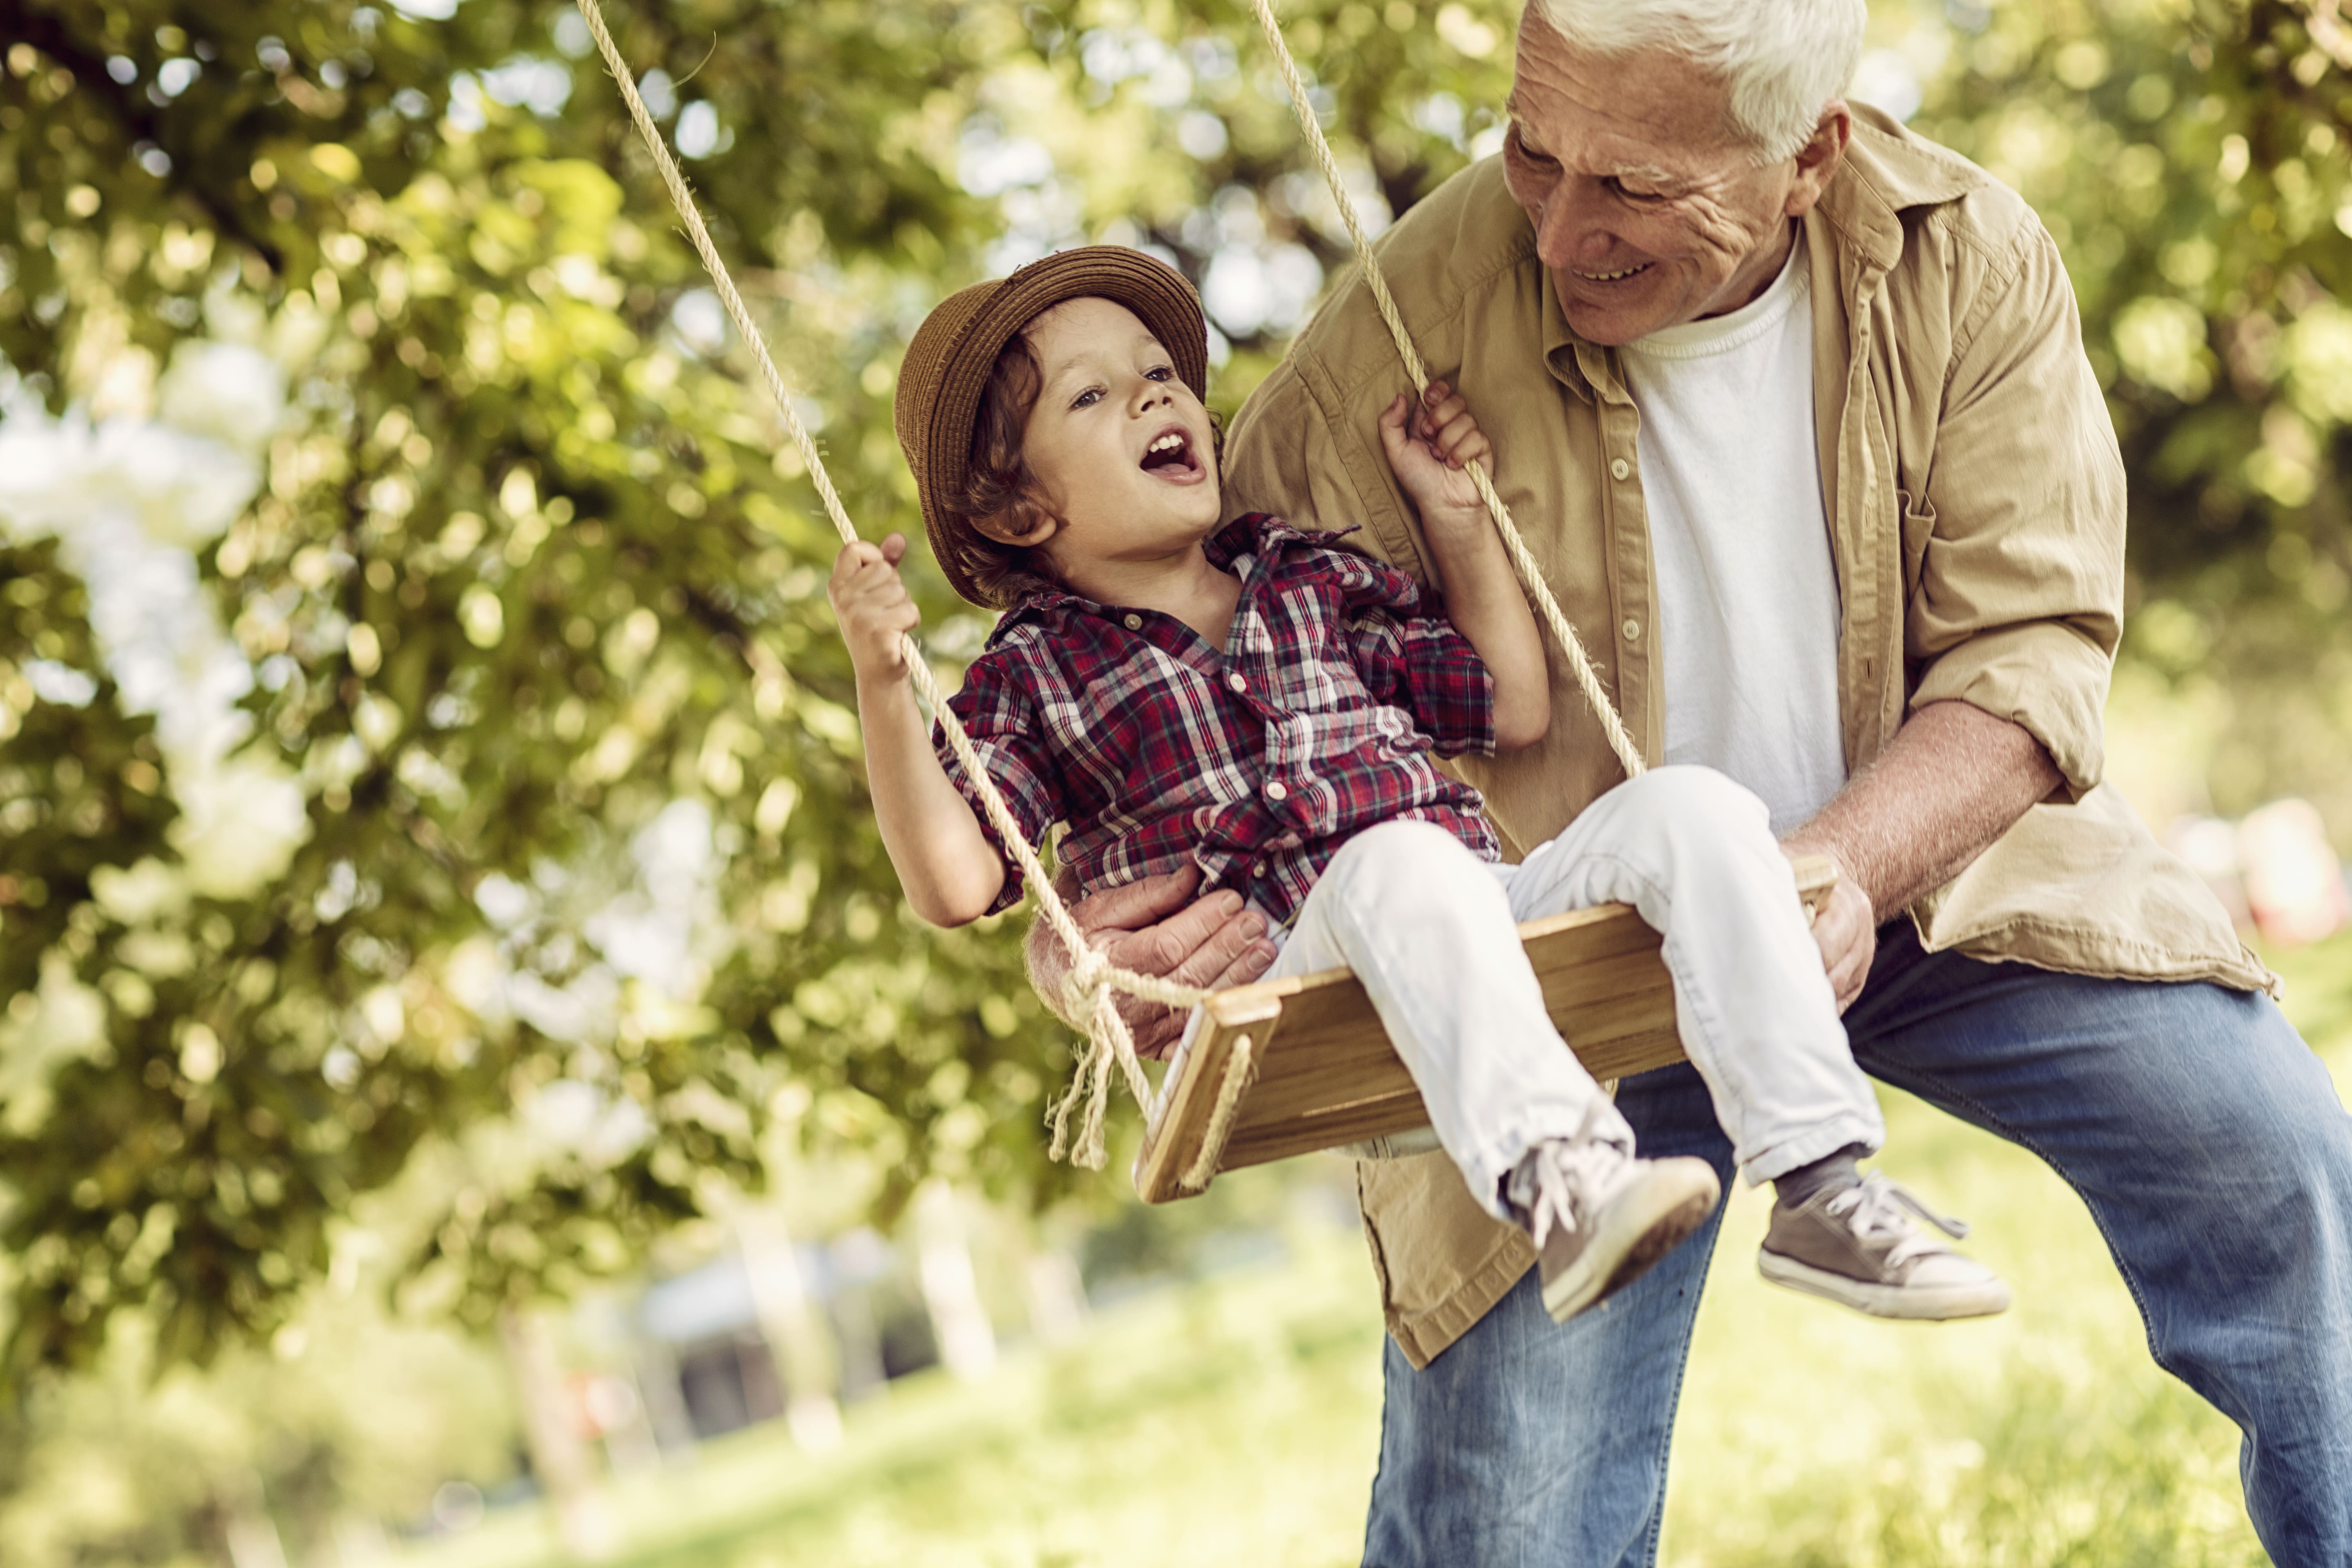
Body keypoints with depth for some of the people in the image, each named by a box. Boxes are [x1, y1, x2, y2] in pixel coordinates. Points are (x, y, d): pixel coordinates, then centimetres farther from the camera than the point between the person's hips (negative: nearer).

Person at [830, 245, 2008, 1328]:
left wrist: (1454, 515, 27)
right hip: (1280, 979, -5)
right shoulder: (1035, 673, 12)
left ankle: (1821, 1186, -27)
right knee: (1402, 860, -37)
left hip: (1490, 928, 5)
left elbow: (1514, 709, 30)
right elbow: (955, 881, -2)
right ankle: (1556, 1178, -58)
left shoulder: (1316, 583, 27)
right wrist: (882, 682, -13)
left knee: (1688, 808, -18)